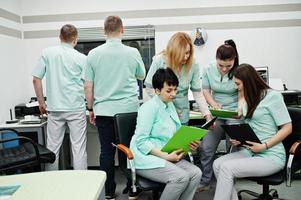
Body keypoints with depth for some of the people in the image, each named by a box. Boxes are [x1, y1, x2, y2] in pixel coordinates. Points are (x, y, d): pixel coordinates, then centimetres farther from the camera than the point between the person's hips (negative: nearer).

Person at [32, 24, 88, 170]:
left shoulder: (47, 53, 2)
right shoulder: (81, 58, -1)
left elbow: (36, 79, 1)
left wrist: (41, 103, 10)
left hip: (55, 108, 2)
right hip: (76, 108, -1)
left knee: (52, 148, 11)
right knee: (78, 147, 4)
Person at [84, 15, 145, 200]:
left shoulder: (94, 54, -1)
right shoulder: (133, 53, -2)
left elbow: (88, 85, 2)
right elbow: (142, 76, 15)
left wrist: (91, 109, 12)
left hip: (104, 110, 1)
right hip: (129, 109, 0)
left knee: (107, 150, 9)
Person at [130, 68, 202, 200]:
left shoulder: (170, 105, 13)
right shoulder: (149, 107, -14)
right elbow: (141, 141, -18)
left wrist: (188, 143, -6)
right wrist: (165, 156, -22)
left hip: (167, 155, 8)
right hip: (146, 157, -8)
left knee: (196, 173, -12)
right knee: (181, 177, -25)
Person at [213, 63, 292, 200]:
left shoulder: (273, 96, -9)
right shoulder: (250, 98, 14)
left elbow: (287, 128, -10)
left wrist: (264, 146, -19)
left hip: (271, 156, -7)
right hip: (250, 152, 7)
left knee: (226, 168, -24)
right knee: (217, 164, -15)